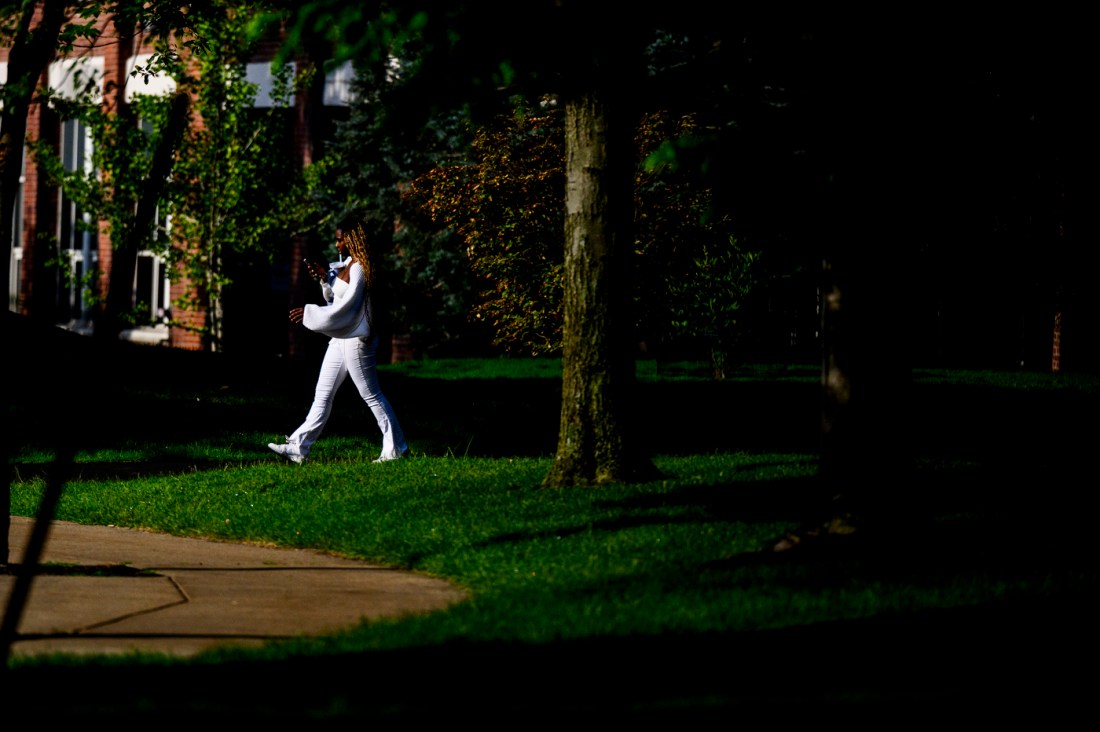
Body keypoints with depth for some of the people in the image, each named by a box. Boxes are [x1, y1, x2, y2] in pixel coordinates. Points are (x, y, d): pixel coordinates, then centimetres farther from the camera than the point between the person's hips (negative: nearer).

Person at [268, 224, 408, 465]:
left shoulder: (359, 268, -17)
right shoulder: (345, 265, 12)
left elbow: (347, 306, -22)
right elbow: (333, 299, 21)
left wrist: (309, 313, -21)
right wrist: (324, 278, 4)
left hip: (357, 340, -10)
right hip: (340, 338, 10)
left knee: (371, 395, -2)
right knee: (323, 393, 8)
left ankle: (396, 448, 6)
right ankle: (298, 447, 8)